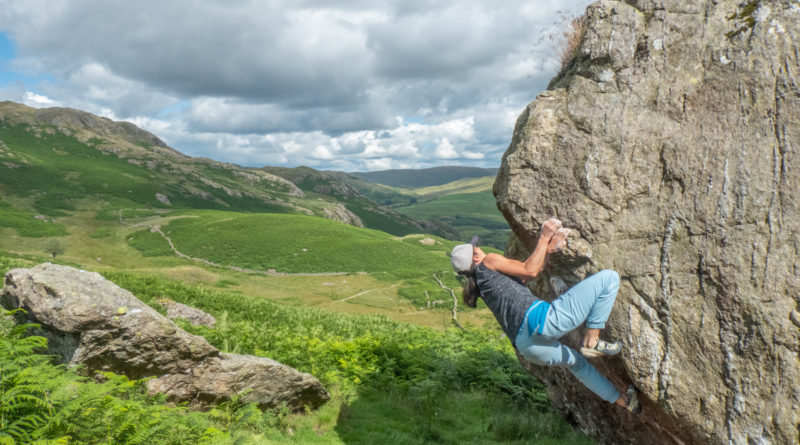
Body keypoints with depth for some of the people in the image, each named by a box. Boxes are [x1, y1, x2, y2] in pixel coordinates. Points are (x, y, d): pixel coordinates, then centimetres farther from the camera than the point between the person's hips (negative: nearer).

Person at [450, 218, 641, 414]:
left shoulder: (483, 281, 26)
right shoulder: (488, 262, 2)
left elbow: (526, 276, 31)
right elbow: (530, 270, 3)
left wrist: (548, 249, 26)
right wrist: (544, 238, 12)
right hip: (541, 318, -9)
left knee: (575, 361, 40)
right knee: (609, 278, 0)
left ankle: (622, 399, 53)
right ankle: (592, 340, -2)